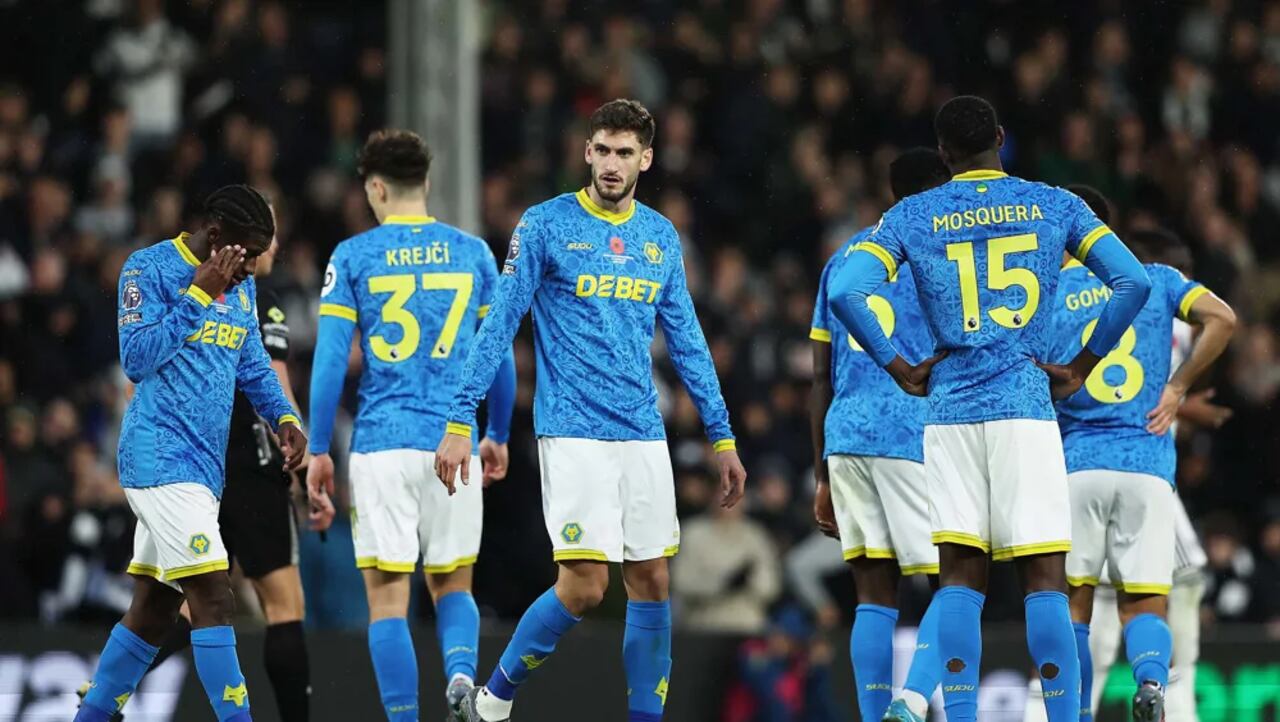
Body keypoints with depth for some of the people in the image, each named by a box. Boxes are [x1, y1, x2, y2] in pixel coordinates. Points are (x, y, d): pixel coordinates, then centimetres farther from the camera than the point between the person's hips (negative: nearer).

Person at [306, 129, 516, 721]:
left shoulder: (353, 256, 0)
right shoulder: (472, 252, 7)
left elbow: (330, 360, -3)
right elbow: (501, 355, 10)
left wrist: (318, 449, 3)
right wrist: (498, 437, 22)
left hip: (381, 444, -2)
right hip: (454, 444, 2)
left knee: (387, 595, 2)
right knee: (452, 584, 14)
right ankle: (461, 672, -14)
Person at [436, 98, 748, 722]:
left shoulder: (661, 238, 11)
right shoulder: (546, 225, -3)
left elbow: (687, 344, 17)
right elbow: (499, 326, -5)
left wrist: (722, 436, 14)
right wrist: (460, 422, -11)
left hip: (644, 436, 5)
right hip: (572, 432, -5)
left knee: (652, 583, 2)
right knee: (583, 586, -11)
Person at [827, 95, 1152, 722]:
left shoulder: (911, 216, 8)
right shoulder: (1054, 205, 7)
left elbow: (844, 292, -5)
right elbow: (1133, 283, -1)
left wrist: (900, 371, 3)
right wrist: (1081, 367, 6)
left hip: (949, 410, 1)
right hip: (1026, 406, -1)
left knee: (960, 576, 5)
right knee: (1045, 577, -2)